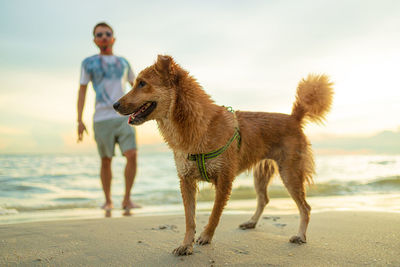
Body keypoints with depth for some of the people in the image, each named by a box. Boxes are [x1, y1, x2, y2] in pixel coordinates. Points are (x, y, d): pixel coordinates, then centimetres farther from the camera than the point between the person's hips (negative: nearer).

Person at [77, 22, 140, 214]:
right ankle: (108, 201, 20)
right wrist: (80, 120, -3)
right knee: (106, 161, 4)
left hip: (123, 117, 2)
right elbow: (82, 91, 5)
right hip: (102, 119, -2)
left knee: (132, 155, -13)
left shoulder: (123, 62, 17)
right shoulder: (89, 63, 8)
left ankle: (127, 200, -2)